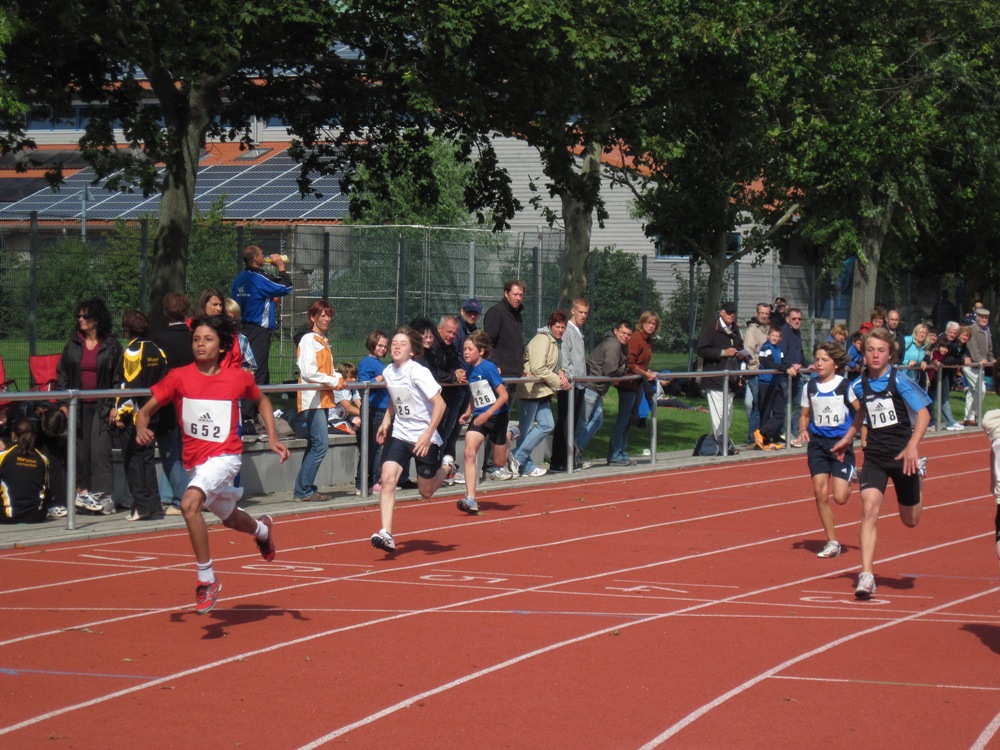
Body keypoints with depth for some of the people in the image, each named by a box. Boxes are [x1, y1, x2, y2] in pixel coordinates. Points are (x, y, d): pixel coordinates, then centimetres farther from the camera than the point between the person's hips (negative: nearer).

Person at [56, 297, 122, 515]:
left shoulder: (111, 346, 1)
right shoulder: (73, 345, 10)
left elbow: (118, 377, 0)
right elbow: (62, 374, 12)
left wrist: (114, 406, -7)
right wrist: (62, 403, 3)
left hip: (102, 405, -3)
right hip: (78, 405, 4)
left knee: (100, 448, -11)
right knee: (81, 448, 3)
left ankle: (105, 495, -11)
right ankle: (83, 490, 9)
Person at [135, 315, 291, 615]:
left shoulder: (238, 378, -6)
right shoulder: (179, 377, -6)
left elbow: (262, 400, 14)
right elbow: (146, 410, -3)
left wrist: (273, 438, 6)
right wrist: (141, 428, -26)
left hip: (225, 457, -4)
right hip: (195, 461, 4)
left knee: (190, 503, -30)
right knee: (229, 517, 26)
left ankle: (207, 580, -20)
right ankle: (262, 529, 64)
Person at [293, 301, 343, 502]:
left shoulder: (324, 342, 19)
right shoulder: (308, 340, -9)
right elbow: (308, 372, -17)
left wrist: (338, 378, 7)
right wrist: (333, 381, -14)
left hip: (324, 399, 10)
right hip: (312, 399, -10)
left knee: (315, 445, 10)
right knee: (321, 444, -15)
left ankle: (305, 488, 13)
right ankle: (303, 490, -13)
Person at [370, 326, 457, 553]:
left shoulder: (418, 372, -19)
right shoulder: (388, 372, 0)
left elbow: (439, 404, -21)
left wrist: (428, 435, -27)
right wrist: (386, 421, 10)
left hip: (425, 439, -5)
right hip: (399, 434, 5)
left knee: (426, 492, 8)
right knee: (387, 479, -17)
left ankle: (446, 466, 40)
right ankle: (386, 534, -20)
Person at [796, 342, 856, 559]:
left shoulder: (846, 386, -6)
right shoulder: (810, 387, 5)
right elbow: (805, 415, 16)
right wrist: (803, 430, -4)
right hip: (817, 443, 3)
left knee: (840, 497, -10)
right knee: (820, 492, -6)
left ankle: (852, 476, 27)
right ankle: (832, 542, 6)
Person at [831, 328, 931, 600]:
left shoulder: (899, 381, -12)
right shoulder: (859, 386, 1)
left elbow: (924, 413, -15)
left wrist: (913, 446, -28)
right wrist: (848, 439, 22)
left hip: (902, 455, -2)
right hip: (874, 455, 2)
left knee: (910, 520, 14)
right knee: (869, 509, -19)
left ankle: (919, 472, 47)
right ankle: (866, 576, -20)